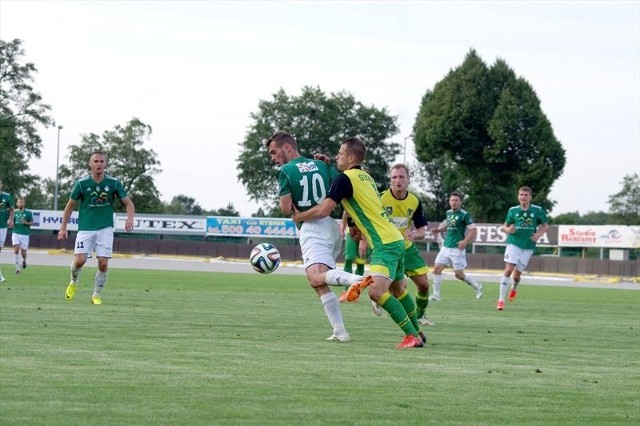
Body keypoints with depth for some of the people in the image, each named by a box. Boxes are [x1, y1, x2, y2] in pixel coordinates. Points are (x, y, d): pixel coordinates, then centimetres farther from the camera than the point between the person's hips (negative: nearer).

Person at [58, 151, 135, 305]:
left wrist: (130, 219, -18)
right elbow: (70, 206, 5)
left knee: (103, 263, -8)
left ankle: (96, 295, 11)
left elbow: (129, 203, 2)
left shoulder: (114, 183, -4)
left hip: (105, 228, 1)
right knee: (80, 260, -15)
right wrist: (63, 228, 2)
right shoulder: (81, 183, -5)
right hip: (85, 228, -1)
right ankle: (74, 282, 17)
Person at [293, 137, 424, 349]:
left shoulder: (345, 178, -11)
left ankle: (412, 336, -19)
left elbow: (323, 210, -13)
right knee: (398, 289, 23)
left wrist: (298, 216, 1)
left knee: (377, 291, -20)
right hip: (395, 238, 10)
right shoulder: (365, 177, 16)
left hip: (385, 243, -10)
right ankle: (417, 332, 34)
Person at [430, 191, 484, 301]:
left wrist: (465, 241, -25)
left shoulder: (464, 214, -10)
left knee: (459, 275, -2)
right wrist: (439, 230, 10)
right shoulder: (448, 213, 11)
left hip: (457, 248, -6)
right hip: (446, 247, 6)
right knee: (437, 268, -4)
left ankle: (477, 286, 20)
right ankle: (436, 294, 4)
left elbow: (473, 230, -12)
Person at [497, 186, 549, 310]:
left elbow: (545, 226, 10)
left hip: (528, 247, 1)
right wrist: (507, 229, -13)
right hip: (513, 243, 0)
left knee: (517, 273, 5)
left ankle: (514, 289, 42)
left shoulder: (537, 210, -1)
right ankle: (501, 299, -12)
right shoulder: (513, 210, 2)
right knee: (508, 270, -15)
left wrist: (539, 234, -9)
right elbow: (505, 226, 11)